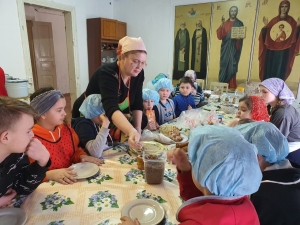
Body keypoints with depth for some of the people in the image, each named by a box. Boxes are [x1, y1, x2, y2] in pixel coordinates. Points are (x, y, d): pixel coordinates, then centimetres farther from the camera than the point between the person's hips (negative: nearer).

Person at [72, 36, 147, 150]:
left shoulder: (138, 74, -15)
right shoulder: (107, 73, -35)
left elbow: (137, 104, -8)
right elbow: (111, 108, -50)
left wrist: (137, 129, -15)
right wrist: (131, 131, -65)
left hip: (110, 121, 6)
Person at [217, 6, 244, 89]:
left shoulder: (239, 23, 8)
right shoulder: (224, 23, 12)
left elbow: (241, 36, 3)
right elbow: (219, 36, -1)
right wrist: (221, 25, -11)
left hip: (234, 48, -2)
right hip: (225, 48, 2)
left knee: (232, 67, -6)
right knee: (223, 66, 0)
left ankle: (231, 87, -1)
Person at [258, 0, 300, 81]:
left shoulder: (291, 21, 9)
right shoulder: (274, 20, 12)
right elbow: (266, 33, 6)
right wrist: (266, 25, -10)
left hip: (284, 50, -1)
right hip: (271, 49, 1)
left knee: (280, 69, -3)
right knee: (269, 68, 0)